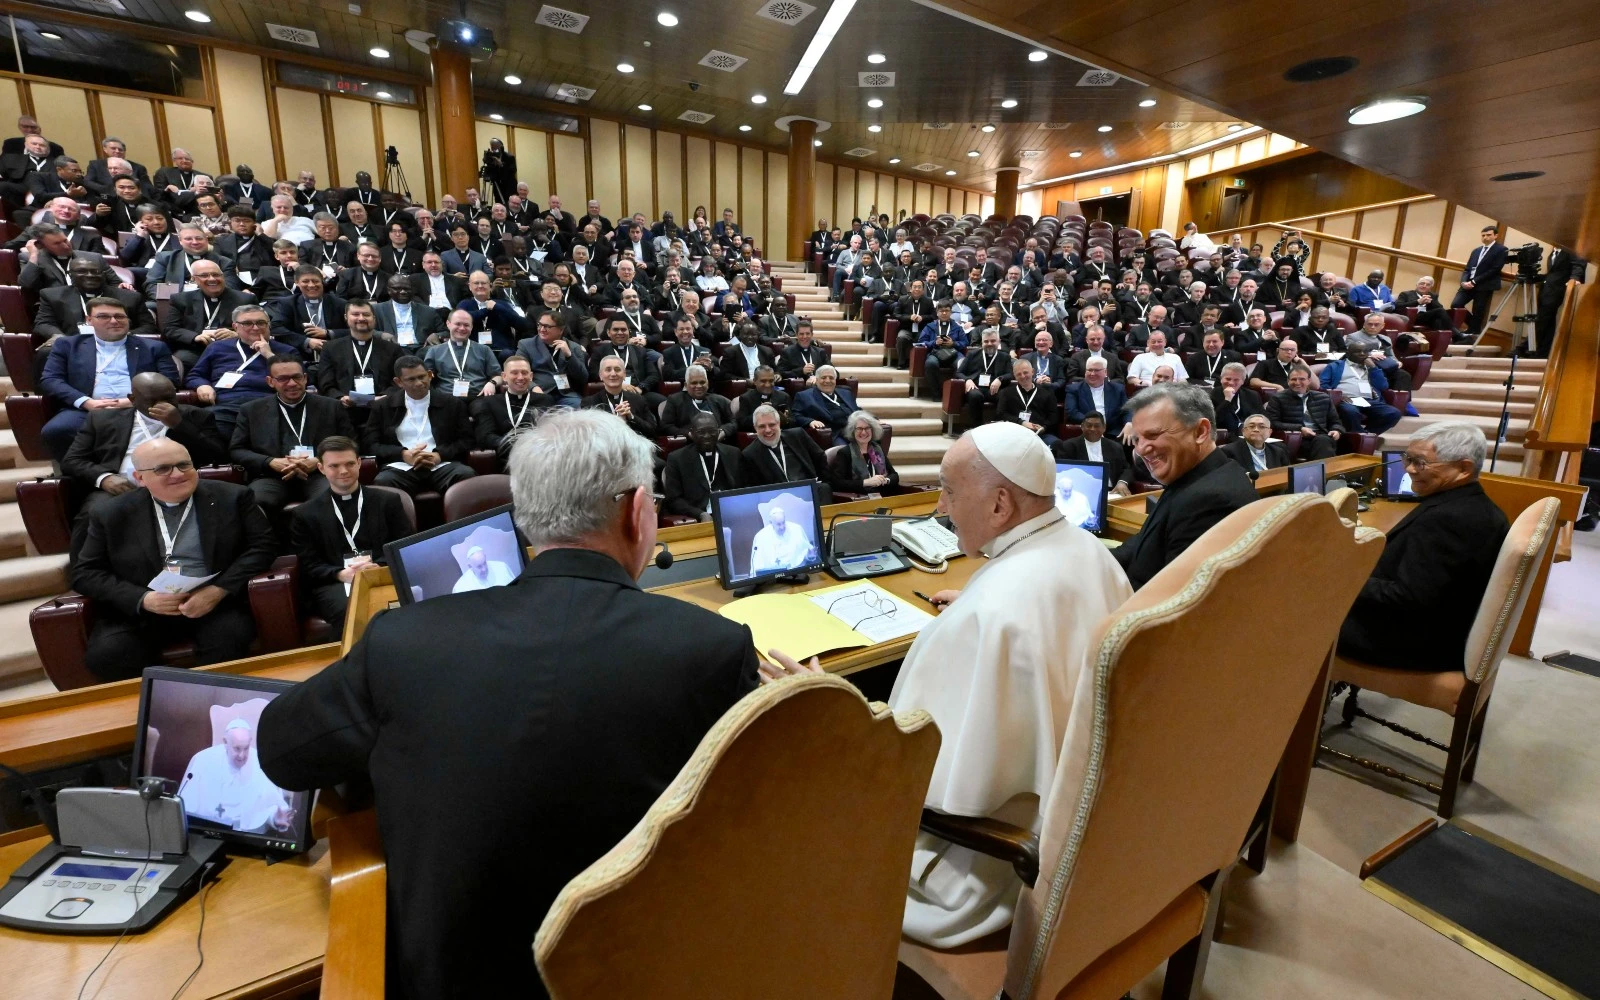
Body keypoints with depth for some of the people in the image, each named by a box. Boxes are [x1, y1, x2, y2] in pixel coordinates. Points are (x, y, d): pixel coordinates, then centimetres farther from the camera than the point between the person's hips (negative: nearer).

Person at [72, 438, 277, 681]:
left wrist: (220, 590, -16)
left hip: (217, 602, -2)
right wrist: (143, 599, -11)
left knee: (228, 643, -30)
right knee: (105, 656, -23)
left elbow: (264, 544, -3)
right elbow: (85, 573, 7)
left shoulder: (232, 497, 3)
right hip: (139, 611, 2)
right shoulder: (111, 514, 7)